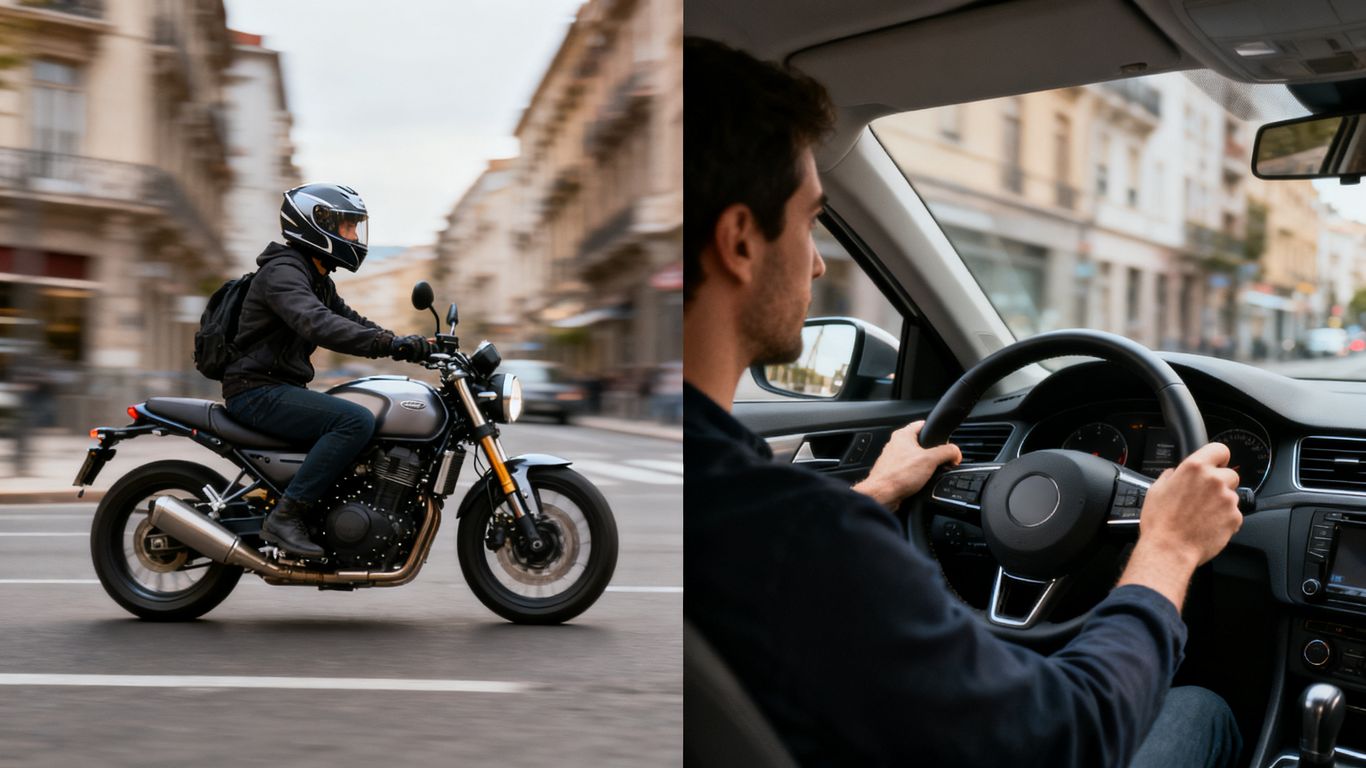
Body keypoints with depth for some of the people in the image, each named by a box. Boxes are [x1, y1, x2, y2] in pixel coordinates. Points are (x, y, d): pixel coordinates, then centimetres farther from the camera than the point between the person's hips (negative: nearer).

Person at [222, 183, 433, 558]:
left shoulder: (319, 280, 17)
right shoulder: (283, 271, -16)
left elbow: (350, 321, 17)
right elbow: (317, 325, -33)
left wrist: (407, 344, 0)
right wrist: (392, 344, -41)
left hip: (284, 389, 10)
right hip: (257, 391, -10)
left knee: (367, 424, 10)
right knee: (357, 421, -26)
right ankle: (286, 515, -23)